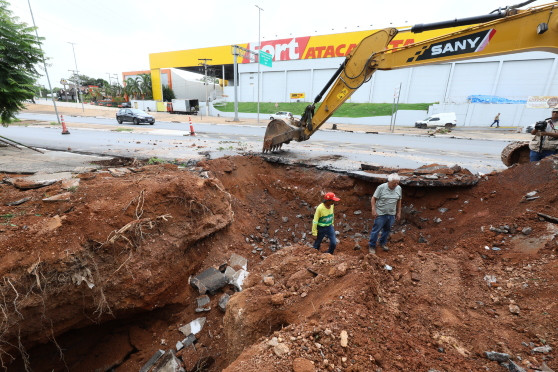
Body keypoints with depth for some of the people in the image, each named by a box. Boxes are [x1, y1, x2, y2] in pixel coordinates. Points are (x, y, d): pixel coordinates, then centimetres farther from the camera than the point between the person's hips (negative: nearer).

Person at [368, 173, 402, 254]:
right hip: (380, 214, -5)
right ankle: (372, 246, 15)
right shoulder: (381, 187, -15)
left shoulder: (399, 188, 1)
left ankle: (383, 243, 38)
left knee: (387, 229, 17)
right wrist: (374, 210, -17)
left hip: (391, 214, 5)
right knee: (376, 230, 1)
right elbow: (373, 199, -11)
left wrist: (399, 212, 13)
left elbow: (399, 201, 12)